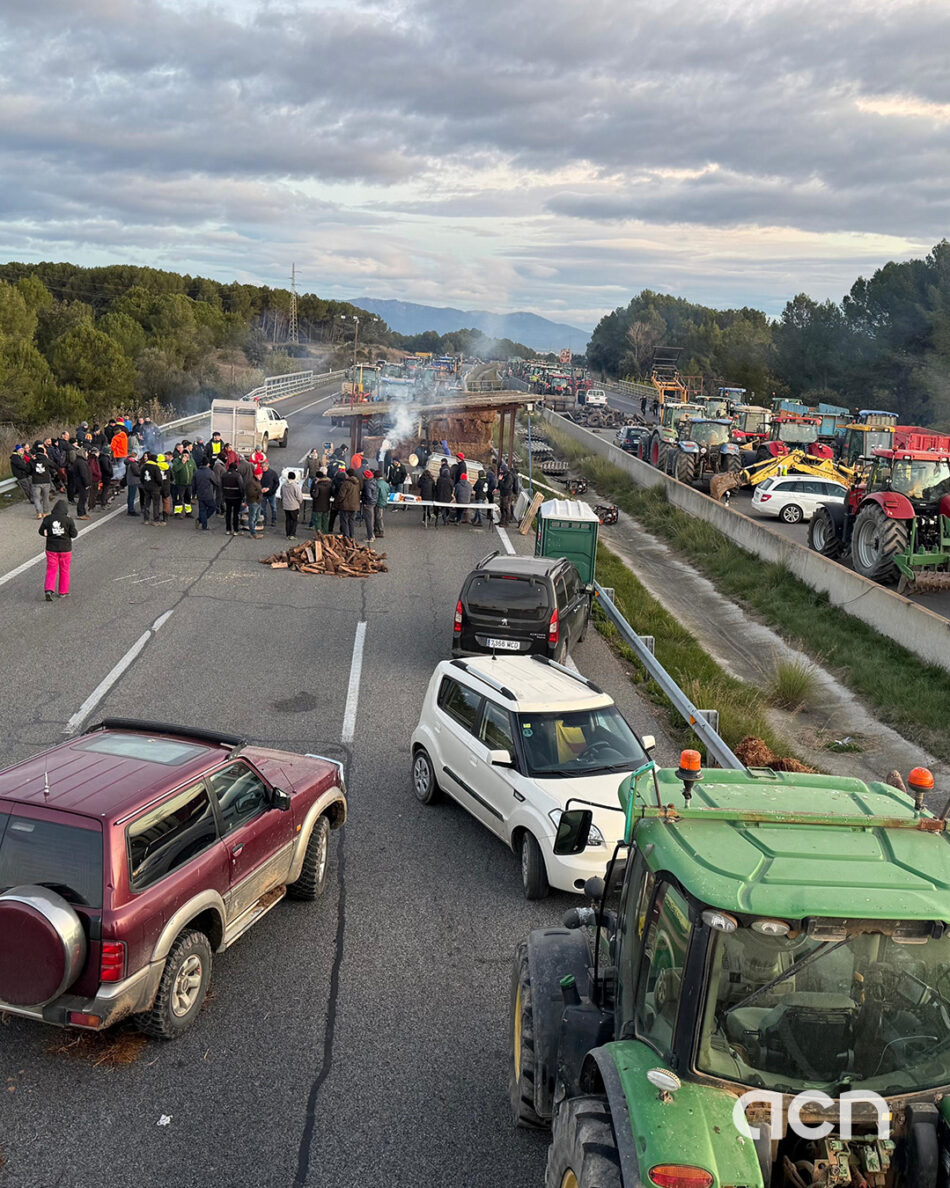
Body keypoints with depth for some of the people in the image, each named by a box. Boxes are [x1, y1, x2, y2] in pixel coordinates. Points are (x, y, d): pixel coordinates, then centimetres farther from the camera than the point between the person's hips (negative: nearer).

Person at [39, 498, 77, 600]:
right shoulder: (68, 519, -13)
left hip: (51, 548, 1)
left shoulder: (48, 519, -7)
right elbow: (74, 534, -10)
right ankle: (63, 592, 21)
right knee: (64, 570, 13)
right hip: (65, 548, -1)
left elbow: (41, 532, 0)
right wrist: (76, 530, 10)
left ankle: (49, 590, -9)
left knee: (51, 570, 9)